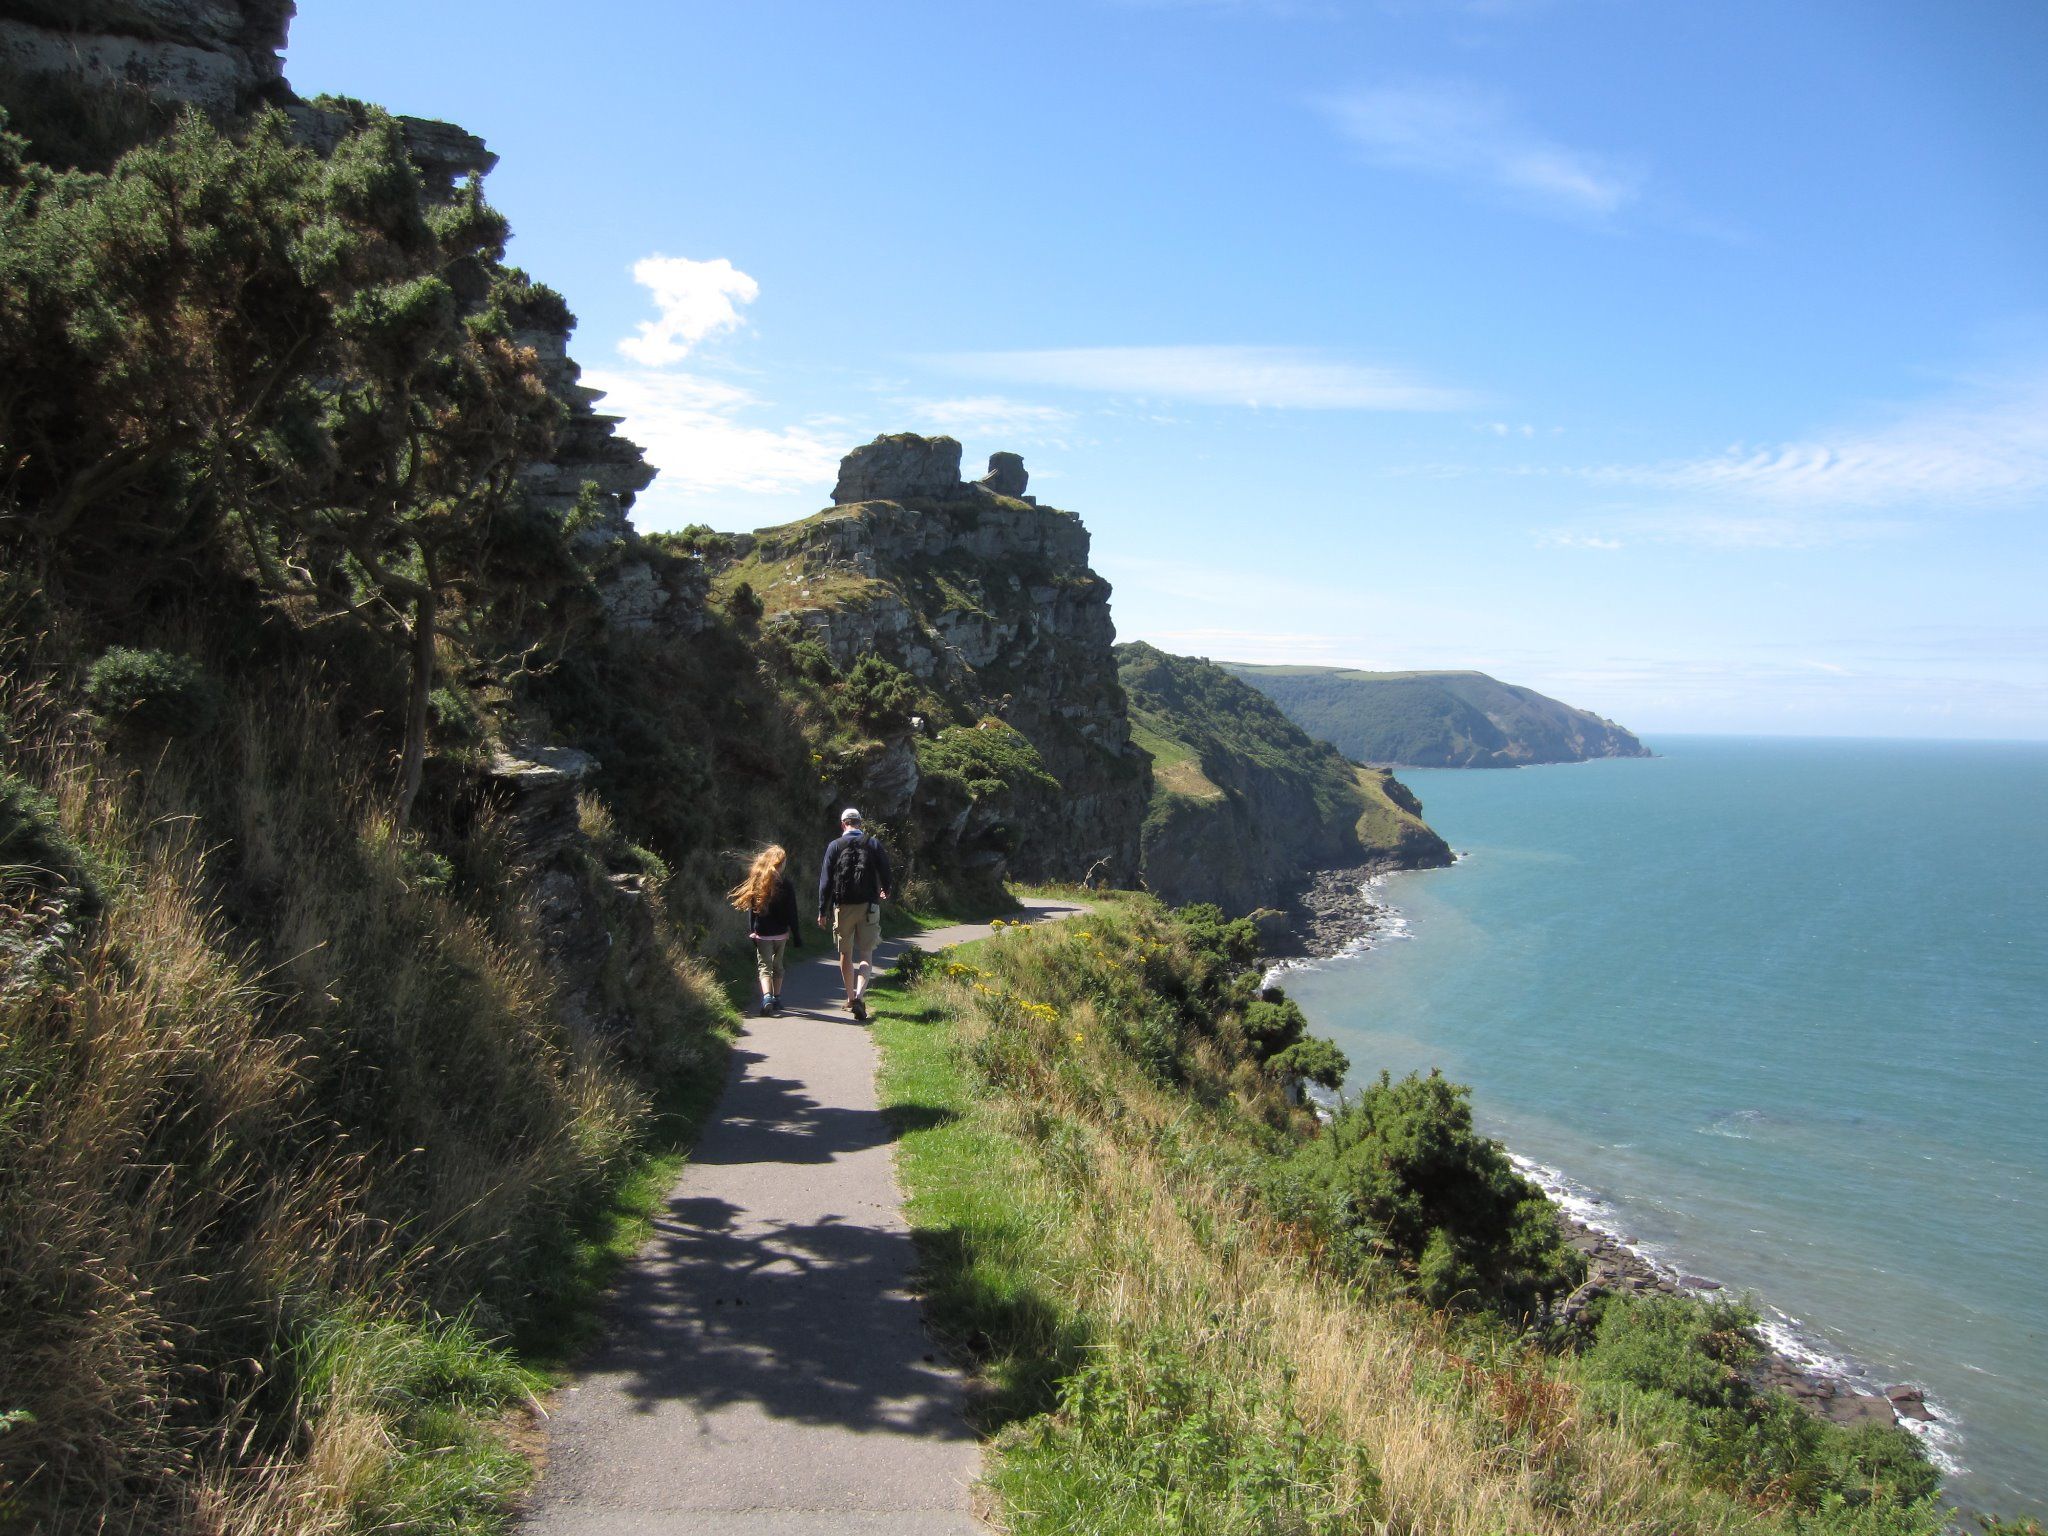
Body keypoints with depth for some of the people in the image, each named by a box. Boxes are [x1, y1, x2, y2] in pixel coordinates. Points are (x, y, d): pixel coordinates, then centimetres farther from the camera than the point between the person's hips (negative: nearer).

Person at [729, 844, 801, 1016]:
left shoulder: (756, 882, -4)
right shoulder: (786, 885, -6)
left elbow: (751, 909, -4)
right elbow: (792, 913, -4)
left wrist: (751, 931, 1)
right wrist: (796, 935, 2)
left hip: (761, 933, -1)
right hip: (780, 933, 1)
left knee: (764, 966, 1)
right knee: (777, 966, 18)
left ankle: (767, 996, -21)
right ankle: (777, 999, 25)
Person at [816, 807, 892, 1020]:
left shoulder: (834, 846, 0)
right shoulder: (873, 843, 1)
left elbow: (825, 880, -2)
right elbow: (885, 871, 7)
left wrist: (822, 911, 3)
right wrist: (885, 891, 29)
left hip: (843, 906, 0)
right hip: (868, 906, 0)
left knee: (845, 954, 13)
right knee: (865, 954, 2)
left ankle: (851, 998, 21)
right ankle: (860, 995, -18)